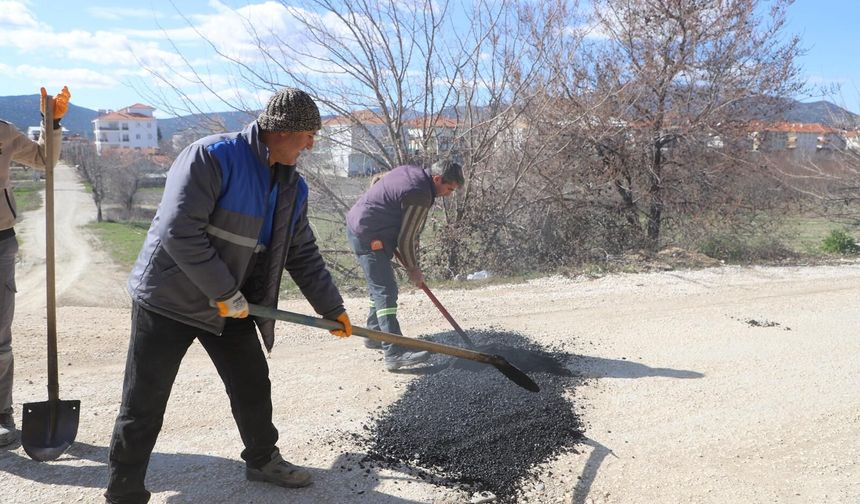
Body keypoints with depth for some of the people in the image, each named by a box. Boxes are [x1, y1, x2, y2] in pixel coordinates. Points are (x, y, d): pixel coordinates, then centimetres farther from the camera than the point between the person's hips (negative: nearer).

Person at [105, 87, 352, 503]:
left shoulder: (292, 186, 3)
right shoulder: (211, 157, -22)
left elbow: (303, 254, 11)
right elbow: (179, 232, -27)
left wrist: (332, 308, 11)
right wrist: (225, 292, -23)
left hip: (231, 306, 7)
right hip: (169, 298, -7)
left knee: (253, 387, 15)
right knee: (143, 406, 2)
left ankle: (262, 460, 38)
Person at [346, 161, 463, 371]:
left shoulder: (411, 171, 8)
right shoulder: (420, 195, -20)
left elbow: (376, 181, 22)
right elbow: (407, 238, -16)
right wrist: (413, 268, -2)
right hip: (368, 237, -11)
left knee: (380, 286, 20)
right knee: (386, 291, -14)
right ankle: (394, 353, -17)